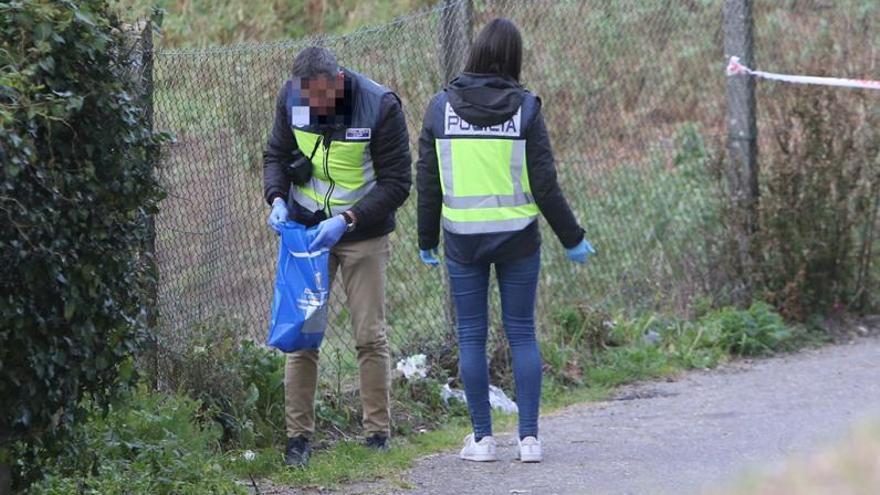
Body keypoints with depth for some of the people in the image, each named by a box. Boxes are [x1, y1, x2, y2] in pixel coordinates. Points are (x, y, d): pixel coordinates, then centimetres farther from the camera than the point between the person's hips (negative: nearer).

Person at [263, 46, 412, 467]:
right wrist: (277, 198, -12)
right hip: (305, 228, 3)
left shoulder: (381, 107, -19)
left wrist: (347, 219, -24)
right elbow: (276, 154, 8)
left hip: (363, 233, -3)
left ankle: (378, 433, 9)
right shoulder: (291, 97, -7)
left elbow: (396, 181, -14)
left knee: (370, 337, -1)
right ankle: (298, 436, 5)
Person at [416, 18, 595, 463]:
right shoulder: (524, 108, -6)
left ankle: (482, 438, 7)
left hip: (463, 239, 0)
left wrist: (426, 240, 13)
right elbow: (544, 184, -6)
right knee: (522, 334, 6)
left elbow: (428, 181, 2)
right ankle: (529, 437, 3)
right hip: (517, 237, 0)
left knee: (471, 336, 7)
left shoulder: (441, 107, -2)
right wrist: (572, 239, 5)